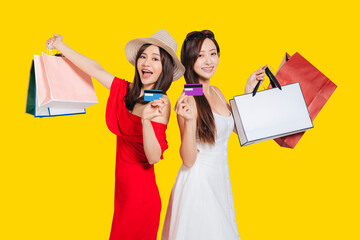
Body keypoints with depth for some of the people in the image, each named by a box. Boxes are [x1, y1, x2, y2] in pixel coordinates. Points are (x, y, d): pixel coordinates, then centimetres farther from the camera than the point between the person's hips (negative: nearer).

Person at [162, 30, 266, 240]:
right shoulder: (189, 99, -20)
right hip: (198, 181, -8)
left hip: (220, 179, 8)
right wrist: (189, 121, -36)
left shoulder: (217, 93, 4)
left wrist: (249, 90, 11)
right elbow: (188, 160, -21)